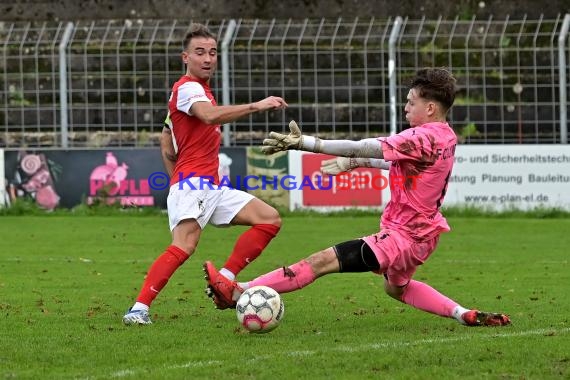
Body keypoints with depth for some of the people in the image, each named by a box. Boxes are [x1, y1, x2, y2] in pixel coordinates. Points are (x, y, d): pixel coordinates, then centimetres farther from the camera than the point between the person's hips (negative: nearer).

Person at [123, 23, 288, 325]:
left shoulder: (200, 90, 25)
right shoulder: (187, 88, -6)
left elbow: (166, 142, 29)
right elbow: (210, 115, -30)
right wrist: (256, 106, -32)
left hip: (212, 187, 10)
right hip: (192, 183, -10)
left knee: (270, 219, 2)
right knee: (184, 247, -28)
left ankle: (224, 280, -3)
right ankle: (139, 308, -31)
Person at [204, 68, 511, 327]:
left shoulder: (424, 138, -22)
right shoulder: (444, 137, 7)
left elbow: (363, 147, -26)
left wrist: (304, 143, -26)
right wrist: (356, 163, 27)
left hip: (404, 235, -10)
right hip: (422, 232, 10)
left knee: (322, 261, -14)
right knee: (396, 287, 35)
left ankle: (240, 292, -18)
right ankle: (464, 314, 26)